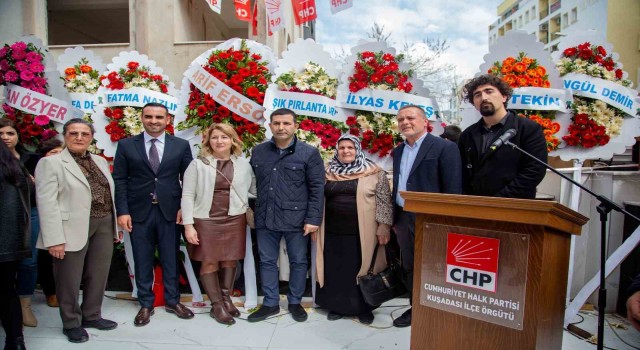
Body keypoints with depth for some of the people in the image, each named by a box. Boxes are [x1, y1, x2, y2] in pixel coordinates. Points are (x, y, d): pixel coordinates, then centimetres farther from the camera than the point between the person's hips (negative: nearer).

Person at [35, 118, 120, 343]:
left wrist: (116, 225, 12)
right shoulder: (51, 163, -5)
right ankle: (71, 324, 24)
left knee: (98, 276, 14)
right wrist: (54, 238, -18)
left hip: (104, 225, 6)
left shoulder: (100, 162, 13)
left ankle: (92, 316, 31)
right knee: (70, 279, 7)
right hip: (72, 228, -5)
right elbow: (47, 203, -12)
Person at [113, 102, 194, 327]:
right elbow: (119, 180, 1)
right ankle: (145, 304, 24)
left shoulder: (181, 145, 3)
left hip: (170, 211, 0)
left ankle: (173, 301, 25)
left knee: (171, 259, 9)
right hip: (139, 211, 0)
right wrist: (122, 211, -6)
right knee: (142, 261, 9)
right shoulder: (126, 145, 3)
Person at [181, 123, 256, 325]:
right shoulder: (198, 164, -1)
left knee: (230, 260, 10)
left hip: (234, 220, 2)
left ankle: (226, 298, 27)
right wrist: (188, 225, -9)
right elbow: (187, 196, -3)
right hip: (206, 220, -2)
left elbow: (256, 189, 9)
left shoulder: (243, 165, 5)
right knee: (209, 262, 3)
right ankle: (217, 305, 17)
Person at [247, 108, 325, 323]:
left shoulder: (309, 153, -5)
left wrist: (313, 219, -12)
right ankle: (270, 303, 27)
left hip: (296, 218, -3)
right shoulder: (258, 151, 7)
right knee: (267, 262, 11)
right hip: (265, 218, 3)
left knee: (298, 262, 10)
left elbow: (317, 188, -7)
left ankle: (295, 302, 28)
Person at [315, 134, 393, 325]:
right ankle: (337, 306, 26)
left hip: (362, 233, -3)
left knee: (362, 270, 6)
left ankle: (364, 308, 22)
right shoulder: (327, 173, 8)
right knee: (335, 271, 10)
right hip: (333, 232, 3)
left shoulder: (374, 172, -2)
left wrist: (383, 228, -9)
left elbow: (384, 202, -4)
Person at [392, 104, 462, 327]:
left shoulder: (444, 147, -9)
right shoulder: (399, 151, 13)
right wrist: (395, 219, 14)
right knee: (409, 267, 14)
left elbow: (453, 189, -12)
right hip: (403, 219, 7)